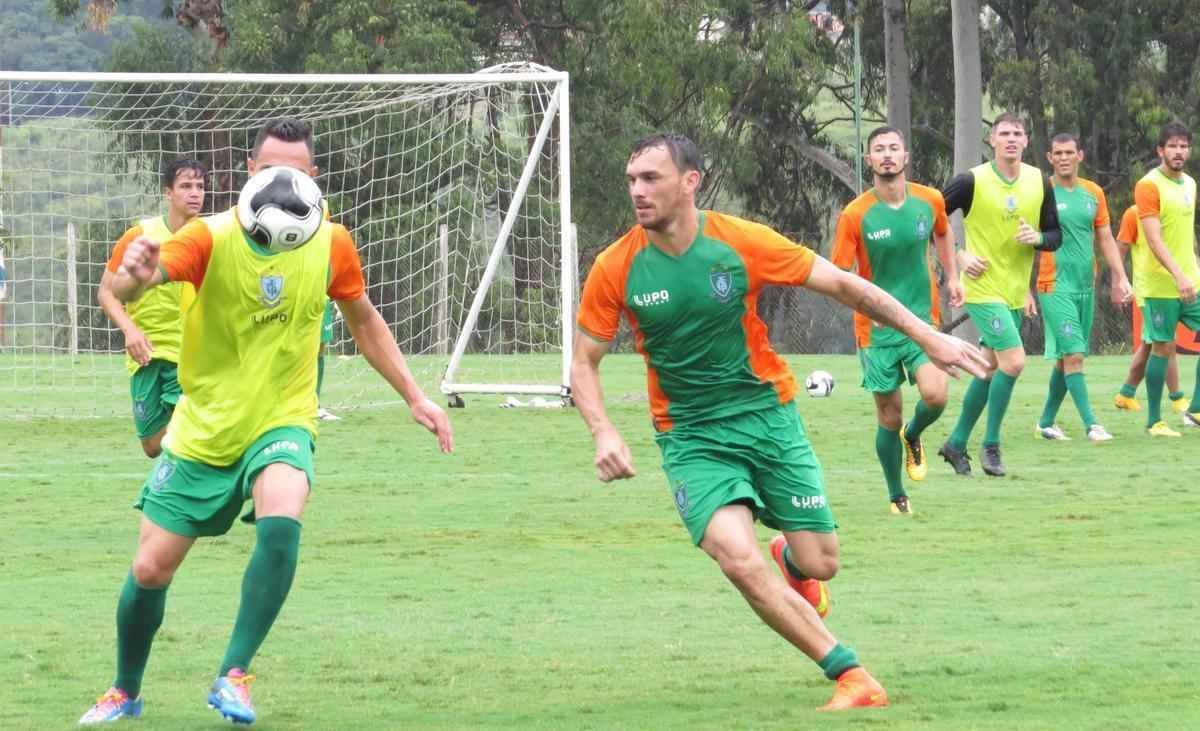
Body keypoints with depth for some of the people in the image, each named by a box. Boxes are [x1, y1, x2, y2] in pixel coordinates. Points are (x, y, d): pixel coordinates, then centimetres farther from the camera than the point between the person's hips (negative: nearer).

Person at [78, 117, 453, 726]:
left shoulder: (331, 243, -7)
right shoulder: (212, 237, -15)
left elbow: (365, 323, 12)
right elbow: (127, 287, -32)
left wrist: (414, 397, 9)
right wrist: (135, 274, -57)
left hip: (281, 424, 0)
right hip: (203, 429, 0)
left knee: (281, 524, -31)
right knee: (150, 570, 2)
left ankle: (233, 677, -20)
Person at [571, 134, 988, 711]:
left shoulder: (741, 243, -12)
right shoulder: (615, 269, -10)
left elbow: (842, 285, -3)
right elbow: (584, 363, 1)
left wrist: (928, 338, -4)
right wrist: (604, 434, -16)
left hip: (768, 417, 1)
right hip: (690, 438, -1)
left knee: (819, 565, -1)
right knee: (738, 558, -24)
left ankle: (791, 560, 41)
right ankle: (852, 677, -14)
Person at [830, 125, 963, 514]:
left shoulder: (929, 201, -2)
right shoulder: (855, 215, -12)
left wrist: (952, 276, 16)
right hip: (876, 328, -1)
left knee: (935, 395, -20)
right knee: (889, 418, 3)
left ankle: (913, 437, 15)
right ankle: (896, 496, 24)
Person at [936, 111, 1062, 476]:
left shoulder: (1040, 183, 3)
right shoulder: (972, 181, -12)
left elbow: (1055, 236, 9)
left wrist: (1038, 238, -13)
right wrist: (958, 257, -14)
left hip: (1015, 292, 6)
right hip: (983, 288, -6)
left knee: (989, 370, 12)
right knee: (1014, 361, -17)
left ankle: (957, 443, 26)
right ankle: (991, 446, -4)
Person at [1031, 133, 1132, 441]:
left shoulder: (1093, 193, 10)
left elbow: (1105, 239, 16)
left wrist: (1120, 278, 8)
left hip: (1086, 286, 5)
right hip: (1055, 286, -5)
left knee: (1065, 358, 10)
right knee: (1073, 355, -13)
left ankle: (1046, 422, 21)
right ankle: (1091, 424, -17)